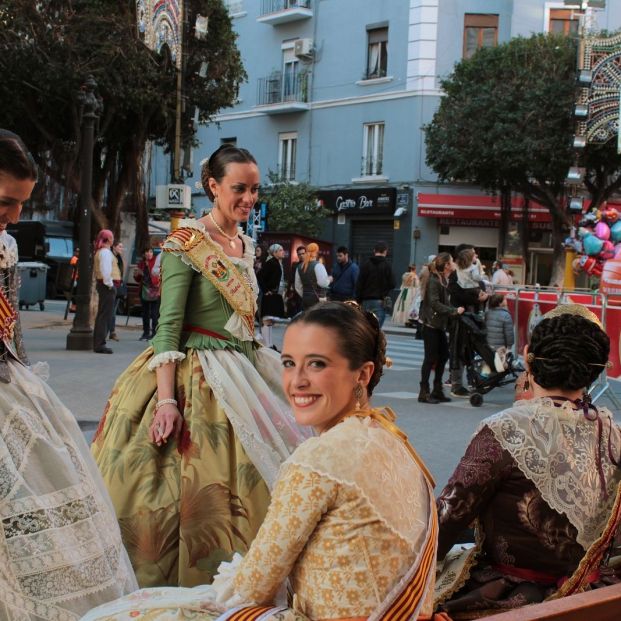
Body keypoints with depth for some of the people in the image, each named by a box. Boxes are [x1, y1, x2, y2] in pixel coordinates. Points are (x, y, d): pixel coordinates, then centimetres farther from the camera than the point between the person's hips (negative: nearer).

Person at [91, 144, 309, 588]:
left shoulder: (246, 246, 12)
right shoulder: (186, 242, -10)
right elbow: (168, 325, -16)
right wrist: (166, 399, -24)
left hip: (242, 376, 8)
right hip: (193, 381, -8)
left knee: (243, 486, 9)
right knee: (195, 489, -6)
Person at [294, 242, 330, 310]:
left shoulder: (300, 267, 11)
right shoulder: (317, 265, -10)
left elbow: (298, 287, 16)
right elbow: (323, 283, -17)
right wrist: (329, 280, 2)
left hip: (305, 299, 7)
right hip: (317, 299, -7)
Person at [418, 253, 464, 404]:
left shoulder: (443, 280, 12)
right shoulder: (434, 281, -15)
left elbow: (443, 302, 12)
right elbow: (434, 303, -22)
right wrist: (454, 311, -21)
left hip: (439, 324, 9)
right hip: (431, 324, -9)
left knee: (443, 356, 10)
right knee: (431, 358, -4)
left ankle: (437, 390, 18)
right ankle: (424, 393, 3)